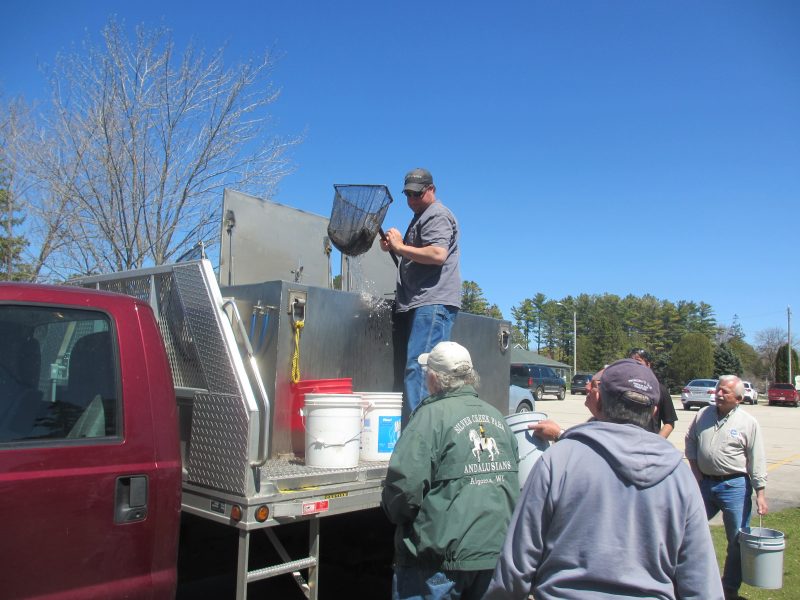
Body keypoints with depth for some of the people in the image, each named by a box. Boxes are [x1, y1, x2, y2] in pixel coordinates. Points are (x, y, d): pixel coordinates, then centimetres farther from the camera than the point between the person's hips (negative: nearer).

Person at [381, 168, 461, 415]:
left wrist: (400, 247, -10)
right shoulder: (420, 217, 28)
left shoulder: (437, 215, -4)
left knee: (418, 368, -19)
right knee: (418, 368, 7)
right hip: (418, 304, 11)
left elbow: (438, 254, -20)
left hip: (434, 303, -11)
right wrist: (392, 246, 20)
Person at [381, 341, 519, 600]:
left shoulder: (432, 415, -16)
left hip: (442, 558, -6)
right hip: (495, 552, 6)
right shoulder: (496, 416, 5)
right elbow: (514, 479, 7)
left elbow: (405, 484, -22)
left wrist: (395, 513, -2)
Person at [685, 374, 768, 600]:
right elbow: (690, 441, 15)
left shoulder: (748, 423, -7)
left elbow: (757, 461, -6)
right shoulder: (703, 414, 3)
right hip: (704, 483, 4)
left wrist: (760, 493, -9)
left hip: (735, 486, -3)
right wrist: (694, 469, 5)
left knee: (737, 541, 5)